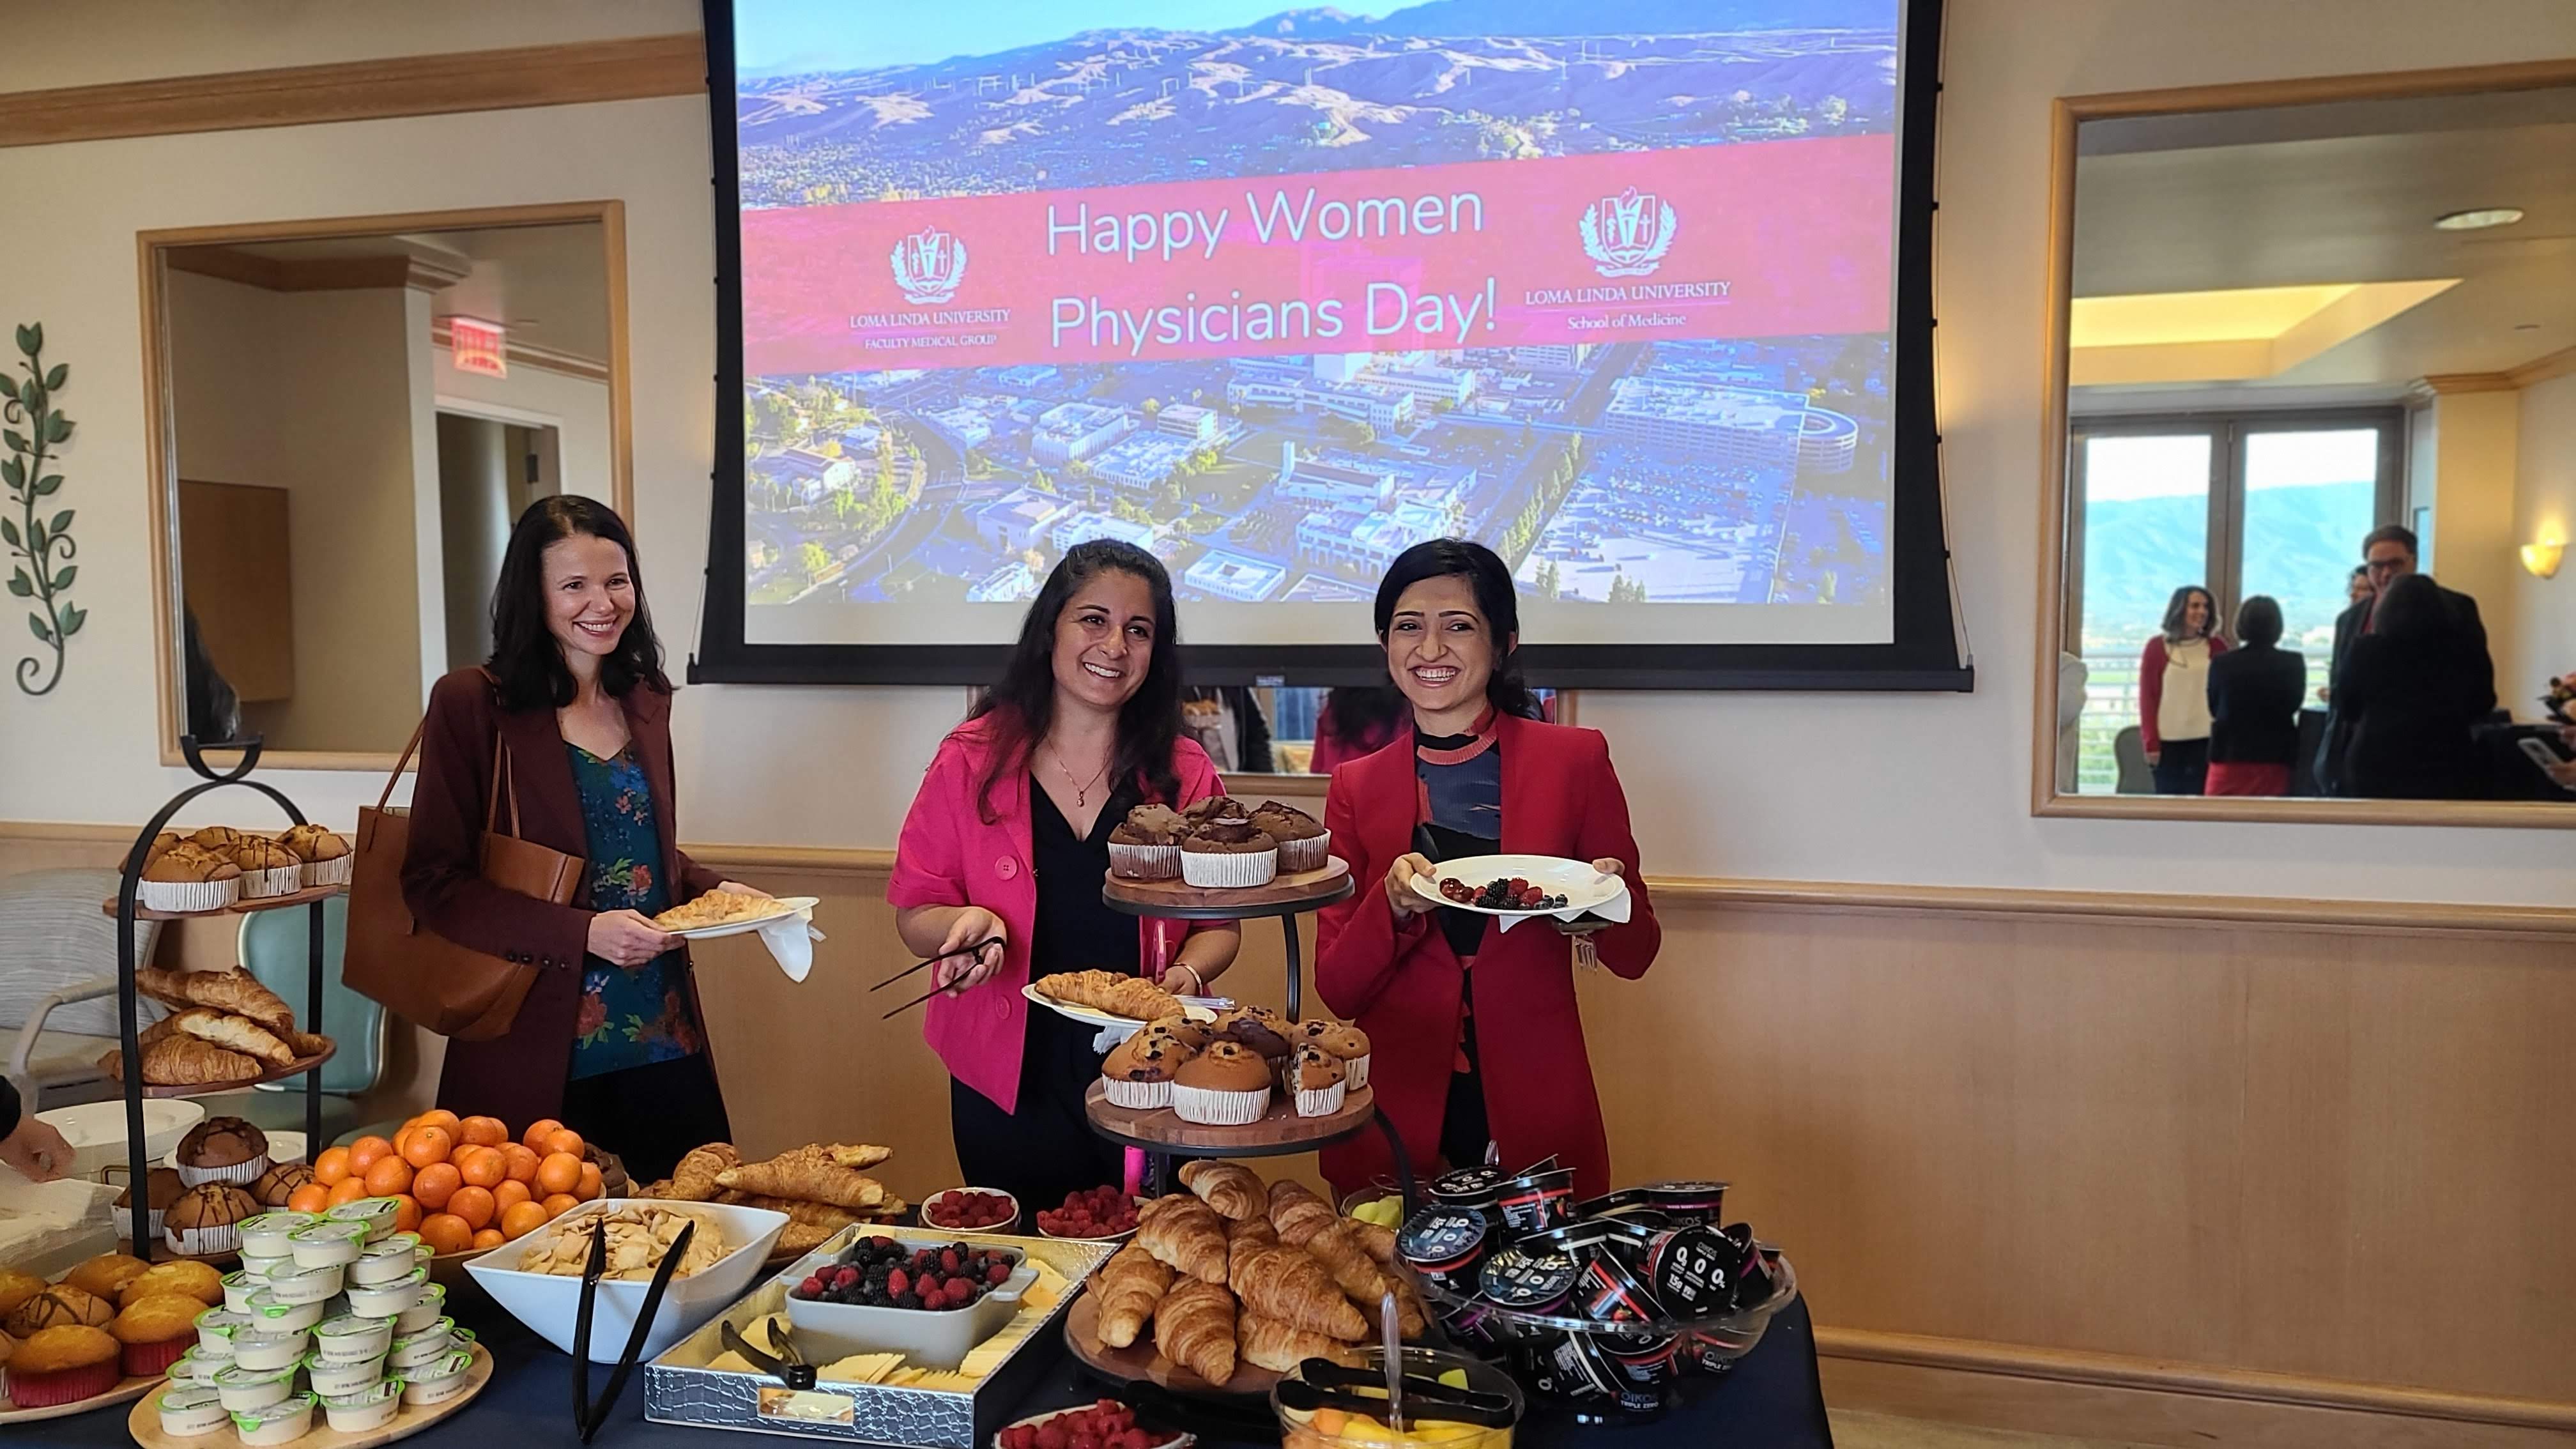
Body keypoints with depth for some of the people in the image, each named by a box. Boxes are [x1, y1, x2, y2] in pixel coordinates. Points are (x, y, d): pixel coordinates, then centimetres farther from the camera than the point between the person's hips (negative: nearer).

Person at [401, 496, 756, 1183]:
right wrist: (581, 932, -21)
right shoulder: (473, 705, -8)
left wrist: (711, 889, 3)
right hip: (540, 1051, -5)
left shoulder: (645, 701, 11)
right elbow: (434, 881, -11)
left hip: (665, 1041, 5)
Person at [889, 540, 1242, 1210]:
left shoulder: (1184, 772, -1)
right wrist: (968, 922, -19)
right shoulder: (971, 760, -3)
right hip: (1008, 1088, 0)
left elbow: (1217, 923, 4)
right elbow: (914, 913, 1)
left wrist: (1187, 975, -15)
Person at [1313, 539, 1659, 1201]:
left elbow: (1637, 954, 3)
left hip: (1535, 1119, -1)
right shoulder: (1356, 787, 3)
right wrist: (1394, 905, -18)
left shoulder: (1576, 759, -2)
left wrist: (1604, 910, -18)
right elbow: (1336, 989, 0)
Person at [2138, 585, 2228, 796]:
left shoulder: (2217, 647, 6)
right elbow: (2147, 697, 2)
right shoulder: (2157, 647, 3)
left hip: (2207, 740, 0)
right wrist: (2151, 742, -4)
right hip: (2168, 741, 0)